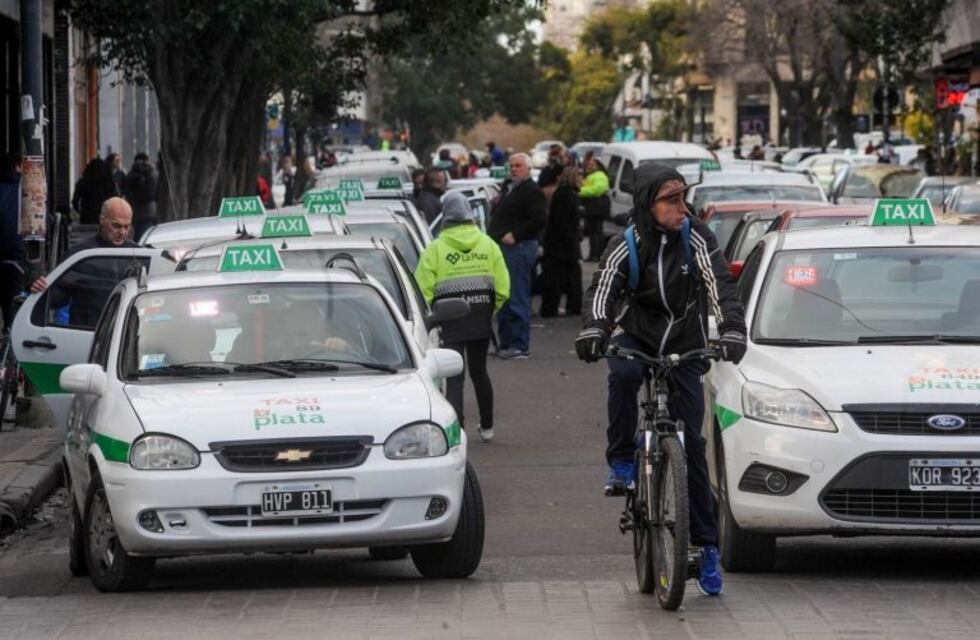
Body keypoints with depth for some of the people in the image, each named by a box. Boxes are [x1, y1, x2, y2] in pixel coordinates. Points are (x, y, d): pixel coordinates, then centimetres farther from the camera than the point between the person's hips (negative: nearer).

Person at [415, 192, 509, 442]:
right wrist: (490, 309, 14)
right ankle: (487, 427, 28)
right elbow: (502, 287, 0)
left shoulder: (435, 248, -7)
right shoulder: (488, 245, 3)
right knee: (479, 371, 18)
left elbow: (424, 291, -11)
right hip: (481, 318, 4)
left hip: (451, 318, -4)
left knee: (454, 375, -2)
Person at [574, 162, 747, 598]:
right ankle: (621, 463, -22)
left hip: (684, 348, 0)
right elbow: (602, 290, -22)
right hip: (635, 337, 0)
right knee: (622, 373, -38)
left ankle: (706, 546, 2)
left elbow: (721, 287, -19)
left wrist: (732, 332, -36)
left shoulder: (696, 239, -10)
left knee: (691, 444, -4)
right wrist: (593, 332, -42)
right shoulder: (627, 246, -10)